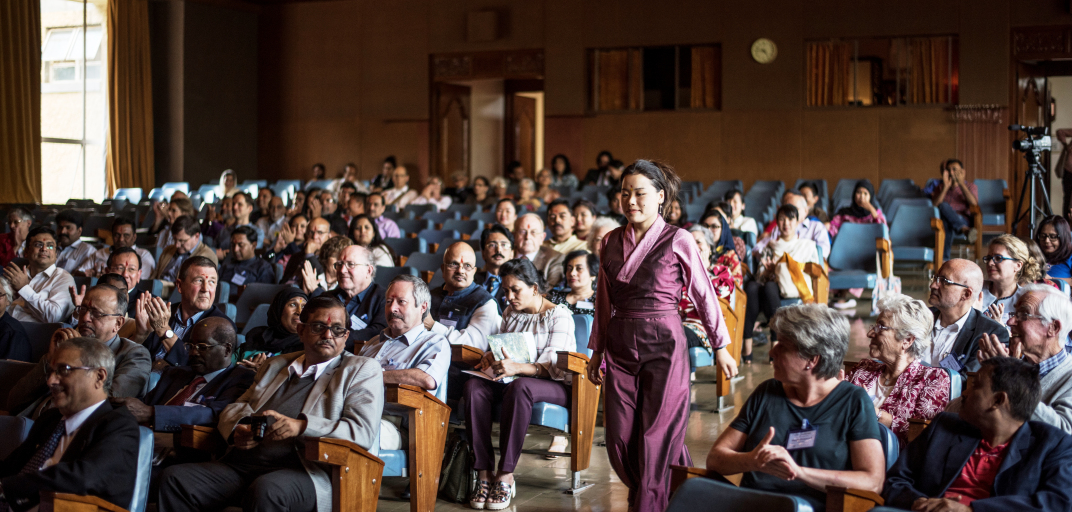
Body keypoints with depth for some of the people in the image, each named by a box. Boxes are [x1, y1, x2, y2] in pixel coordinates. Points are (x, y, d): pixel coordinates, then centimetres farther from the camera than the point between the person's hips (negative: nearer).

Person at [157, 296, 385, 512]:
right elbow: (234, 410, 29)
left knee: (265, 490, -39)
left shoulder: (362, 370, 10)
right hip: (242, 463, 6)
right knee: (174, 479, -17)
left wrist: (301, 426, -17)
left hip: (304, 471, -6)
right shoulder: (276, 366, 28)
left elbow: (363, 432, -5)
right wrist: (237, 430, 2)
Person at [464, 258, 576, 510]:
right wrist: (490, 356, -5)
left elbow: (553, 365, -17)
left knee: (519, 387, -41)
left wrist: (517, 368, -36)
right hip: (512, 379, 6)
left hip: (554, 386, -6)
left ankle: (505, 476, -39)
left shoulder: (559, 315, -5)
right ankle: (484, 473, -34)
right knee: (473, 387, -28)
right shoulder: (510, 314, 18)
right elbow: (499, 346, 21)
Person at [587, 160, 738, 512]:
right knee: (619, 439, 6)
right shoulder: (611, 243, 8)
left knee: (657, 437, -2)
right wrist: (597, 351, 19)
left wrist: (721, 347, 3)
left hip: (664, 345, -4)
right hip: (621, 347, 5)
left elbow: (704, 295, 1)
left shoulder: (678, 241, -5)